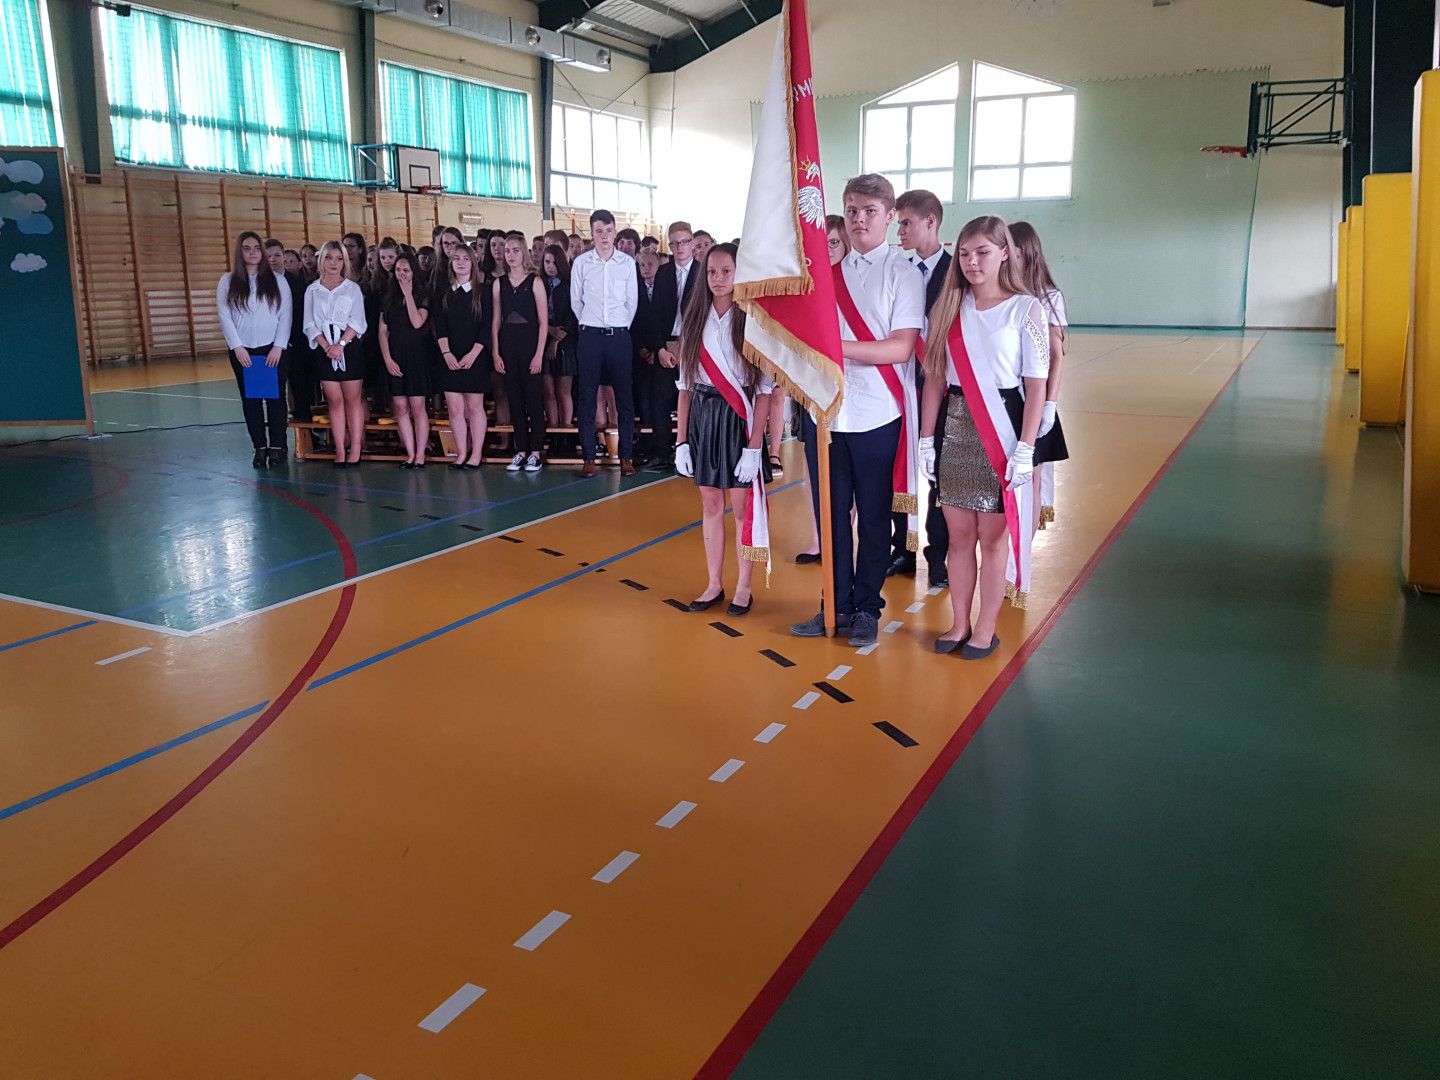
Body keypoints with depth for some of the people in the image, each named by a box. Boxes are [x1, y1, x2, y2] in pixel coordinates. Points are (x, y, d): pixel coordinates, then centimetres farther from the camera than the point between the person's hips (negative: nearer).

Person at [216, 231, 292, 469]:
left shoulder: (277, 280, 5)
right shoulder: (227, 281, 5)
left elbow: (285, 315, 0)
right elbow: (224, 316, 1)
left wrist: (278, 346, -8)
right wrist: (237, 347, -8)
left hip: (273, 349, -1)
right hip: (242, 350, 1)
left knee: (275, 398, -1)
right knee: (250, 399, 3)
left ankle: (277, 447, 5)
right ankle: (260, 448, 8)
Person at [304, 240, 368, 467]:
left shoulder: (352, 288, 7)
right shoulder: (312, 290, 11)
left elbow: (356, 322, -2)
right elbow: (310, 324, 4)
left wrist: (340, 344, -14)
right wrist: (326, 346, -11)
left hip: (349, 347, -1)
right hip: (325, 350, 2)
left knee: (352, 399, -1)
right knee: (334, 400, 1)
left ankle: (355, 449, -1)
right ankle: (340, 451, 1)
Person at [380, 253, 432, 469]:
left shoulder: (422, 297, 2)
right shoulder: (388, 298, 12)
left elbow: (417, 323, -15)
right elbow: (383, 331, 9)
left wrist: (408, 295, -10)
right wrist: (387, 358, -2)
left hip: (417, 356, -4)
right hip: (394, 358, 4)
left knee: (417, 407, -5)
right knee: (400, 407, 2)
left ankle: (420, 455, -1)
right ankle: (410, 454, 6)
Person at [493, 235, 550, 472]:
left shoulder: (535, 282, -1)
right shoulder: (499, 283, 9)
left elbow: (543, 322, -4)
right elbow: (496, 321, 10)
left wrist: (539, 354, -11)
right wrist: (495, 353, 3)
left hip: (530, 345, -4)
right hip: (507, 346, 4)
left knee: (534, 399, -1)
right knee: (515, 400, 6)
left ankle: (535, 452, 5)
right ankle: (520, 450, 12)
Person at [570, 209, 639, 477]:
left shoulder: (627, 262, 3)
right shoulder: (581, 263, 3)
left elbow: (632, 301, 7)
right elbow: (575, 301, 9)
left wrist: (620, 327, 7)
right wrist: (589, 324, 10)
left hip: (619, 335, 0)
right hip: (590, 335, 0)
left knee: (624, 396, 2)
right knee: (587, 397, 1)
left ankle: (626, 456, 8)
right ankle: (588, 457, 6)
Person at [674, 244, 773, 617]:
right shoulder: (695, 320, 7)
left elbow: (765, 389, -9)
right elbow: (686, 384, 8)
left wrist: (753, 445, -15)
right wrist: (682, 440, 4)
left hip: (739, 418, -4)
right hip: (702, 417, 4)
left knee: (742, 506, 3)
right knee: (711, 506, 11)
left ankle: (743, 588, 17)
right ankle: (714, 585, 22)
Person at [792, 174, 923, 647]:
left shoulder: (902, 272, -2)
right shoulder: (830, 274, 10)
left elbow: (901, 347, -11)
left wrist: (839, 347, -20)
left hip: (878, 415, -4)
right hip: (830, 411, 4)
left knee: (873, 517, 6)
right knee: (833, 512, 10)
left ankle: (867, 608, 18)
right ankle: (837, 604, 22)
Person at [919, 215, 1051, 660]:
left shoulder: (1026, 307, -4)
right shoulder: (950, 308, 7)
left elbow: (1036, 385, -7)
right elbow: (935, 378, 7)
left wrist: (1025, 449, -13)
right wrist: (926, 438, 3)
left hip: (1001, 429, -3)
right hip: (954, 430, 4)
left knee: (992, 537, 5)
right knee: (959, 535, 11)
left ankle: (985, 629, 18)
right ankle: (959, 624, 24)